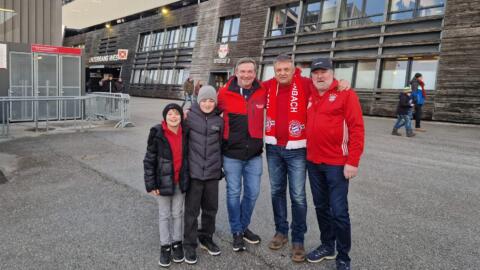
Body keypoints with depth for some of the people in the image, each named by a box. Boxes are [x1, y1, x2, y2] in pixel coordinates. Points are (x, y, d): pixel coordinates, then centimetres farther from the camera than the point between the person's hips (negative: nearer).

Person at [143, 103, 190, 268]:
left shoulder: (185, 133, -3)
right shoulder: (157, 134, -13)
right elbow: (149, 160, -9)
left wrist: (187, 179, 8)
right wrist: (151, 184, -11)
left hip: (180, 181, 3)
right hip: (163, 182, -3)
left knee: (177, 213, 14)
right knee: (164, 215, 10)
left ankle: (177, 243, 30)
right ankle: (165, 246, 24)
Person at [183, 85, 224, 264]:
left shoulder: (219, 120, 4)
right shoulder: (189, 117, -6)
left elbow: (221, 145, 11)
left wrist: (221, 168, 14)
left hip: (212, 172, 3)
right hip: (194, 171, -3)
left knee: (211, 208, 14)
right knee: (192, 210, 6)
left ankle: (206, 238, 34)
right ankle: (189, 244, 21)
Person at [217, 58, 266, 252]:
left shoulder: (263, 92, 0)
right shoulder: (225, 93, -6)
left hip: (254, 153, 2)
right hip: (232, 153, -2)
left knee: (252, 192, 12)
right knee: (234, 193, 8)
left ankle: (244, 227, 35)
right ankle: (236, 232, 27)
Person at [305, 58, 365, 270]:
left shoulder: (346, 94, -8)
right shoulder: (310, 96, 9)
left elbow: (357, 128, -13)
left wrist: (353, 161, -17)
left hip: (337, 163, -6)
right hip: (313, 162, 6)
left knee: (339, 212, 1)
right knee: (321, 207, 16)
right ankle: (327, 246, 33)